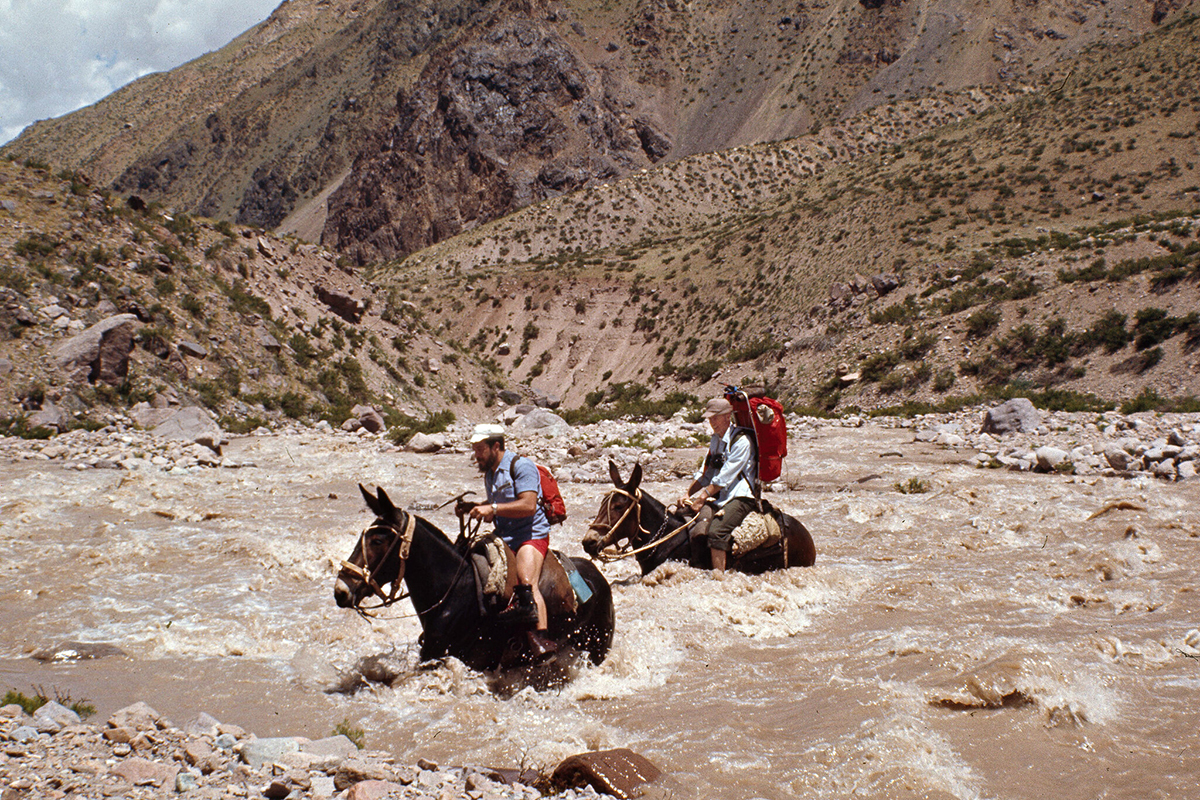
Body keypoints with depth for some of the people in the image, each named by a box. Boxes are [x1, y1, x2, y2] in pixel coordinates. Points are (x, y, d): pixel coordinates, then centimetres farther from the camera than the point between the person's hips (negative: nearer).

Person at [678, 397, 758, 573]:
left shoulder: (741, 441, -10)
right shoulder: (715, 440, 17)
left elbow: (724, 478, -15)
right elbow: (705, 473, 19)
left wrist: (702, 497, -17)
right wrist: (688, 495, 5)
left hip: (740, 497, -7)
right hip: (717, 497, 7)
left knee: (716, 531, -30)